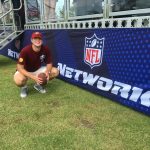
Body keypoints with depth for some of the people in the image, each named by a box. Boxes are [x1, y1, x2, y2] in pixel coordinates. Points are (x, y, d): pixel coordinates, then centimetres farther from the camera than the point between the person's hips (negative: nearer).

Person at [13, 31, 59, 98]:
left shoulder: (46, 49, -17)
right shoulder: (25, 50, -28)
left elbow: (49, 63, -6)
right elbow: (19, 68, -29)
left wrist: (47, 71, -30)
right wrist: (33, 77, -40)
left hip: (38, 69, 4)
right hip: (25, 71, -4)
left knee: (55, 71, -15)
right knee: (19, 80, -39)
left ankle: (38, 84, 9)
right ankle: (24, 87, 3)